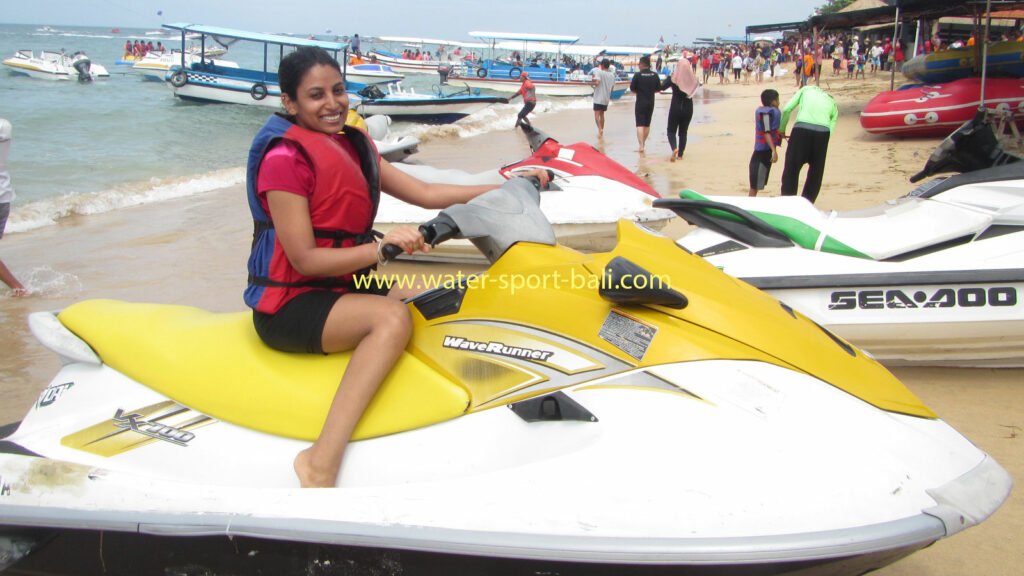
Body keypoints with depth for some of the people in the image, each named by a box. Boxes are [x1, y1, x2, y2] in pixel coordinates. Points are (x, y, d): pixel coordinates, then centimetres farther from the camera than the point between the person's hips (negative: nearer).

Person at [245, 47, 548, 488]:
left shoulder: (352, 145, 11)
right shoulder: (284, 157, -15)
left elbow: (424, 194, 9)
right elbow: (304, 259, -19)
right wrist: (381, 248, -30)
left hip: (342, 286, 9)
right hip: (288, 304, -9)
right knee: (392, 317, -32)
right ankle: (322, 462, -39)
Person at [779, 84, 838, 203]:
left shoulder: (806, 89, 25)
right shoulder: (832, 103, 28)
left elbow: (786, 109, 13)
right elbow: (830, 129, 17)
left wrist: (781, 129, 25)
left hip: (802, 128, -2)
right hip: (823, 132, 2)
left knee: (791, 170, 5)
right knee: (816, 173, 16)